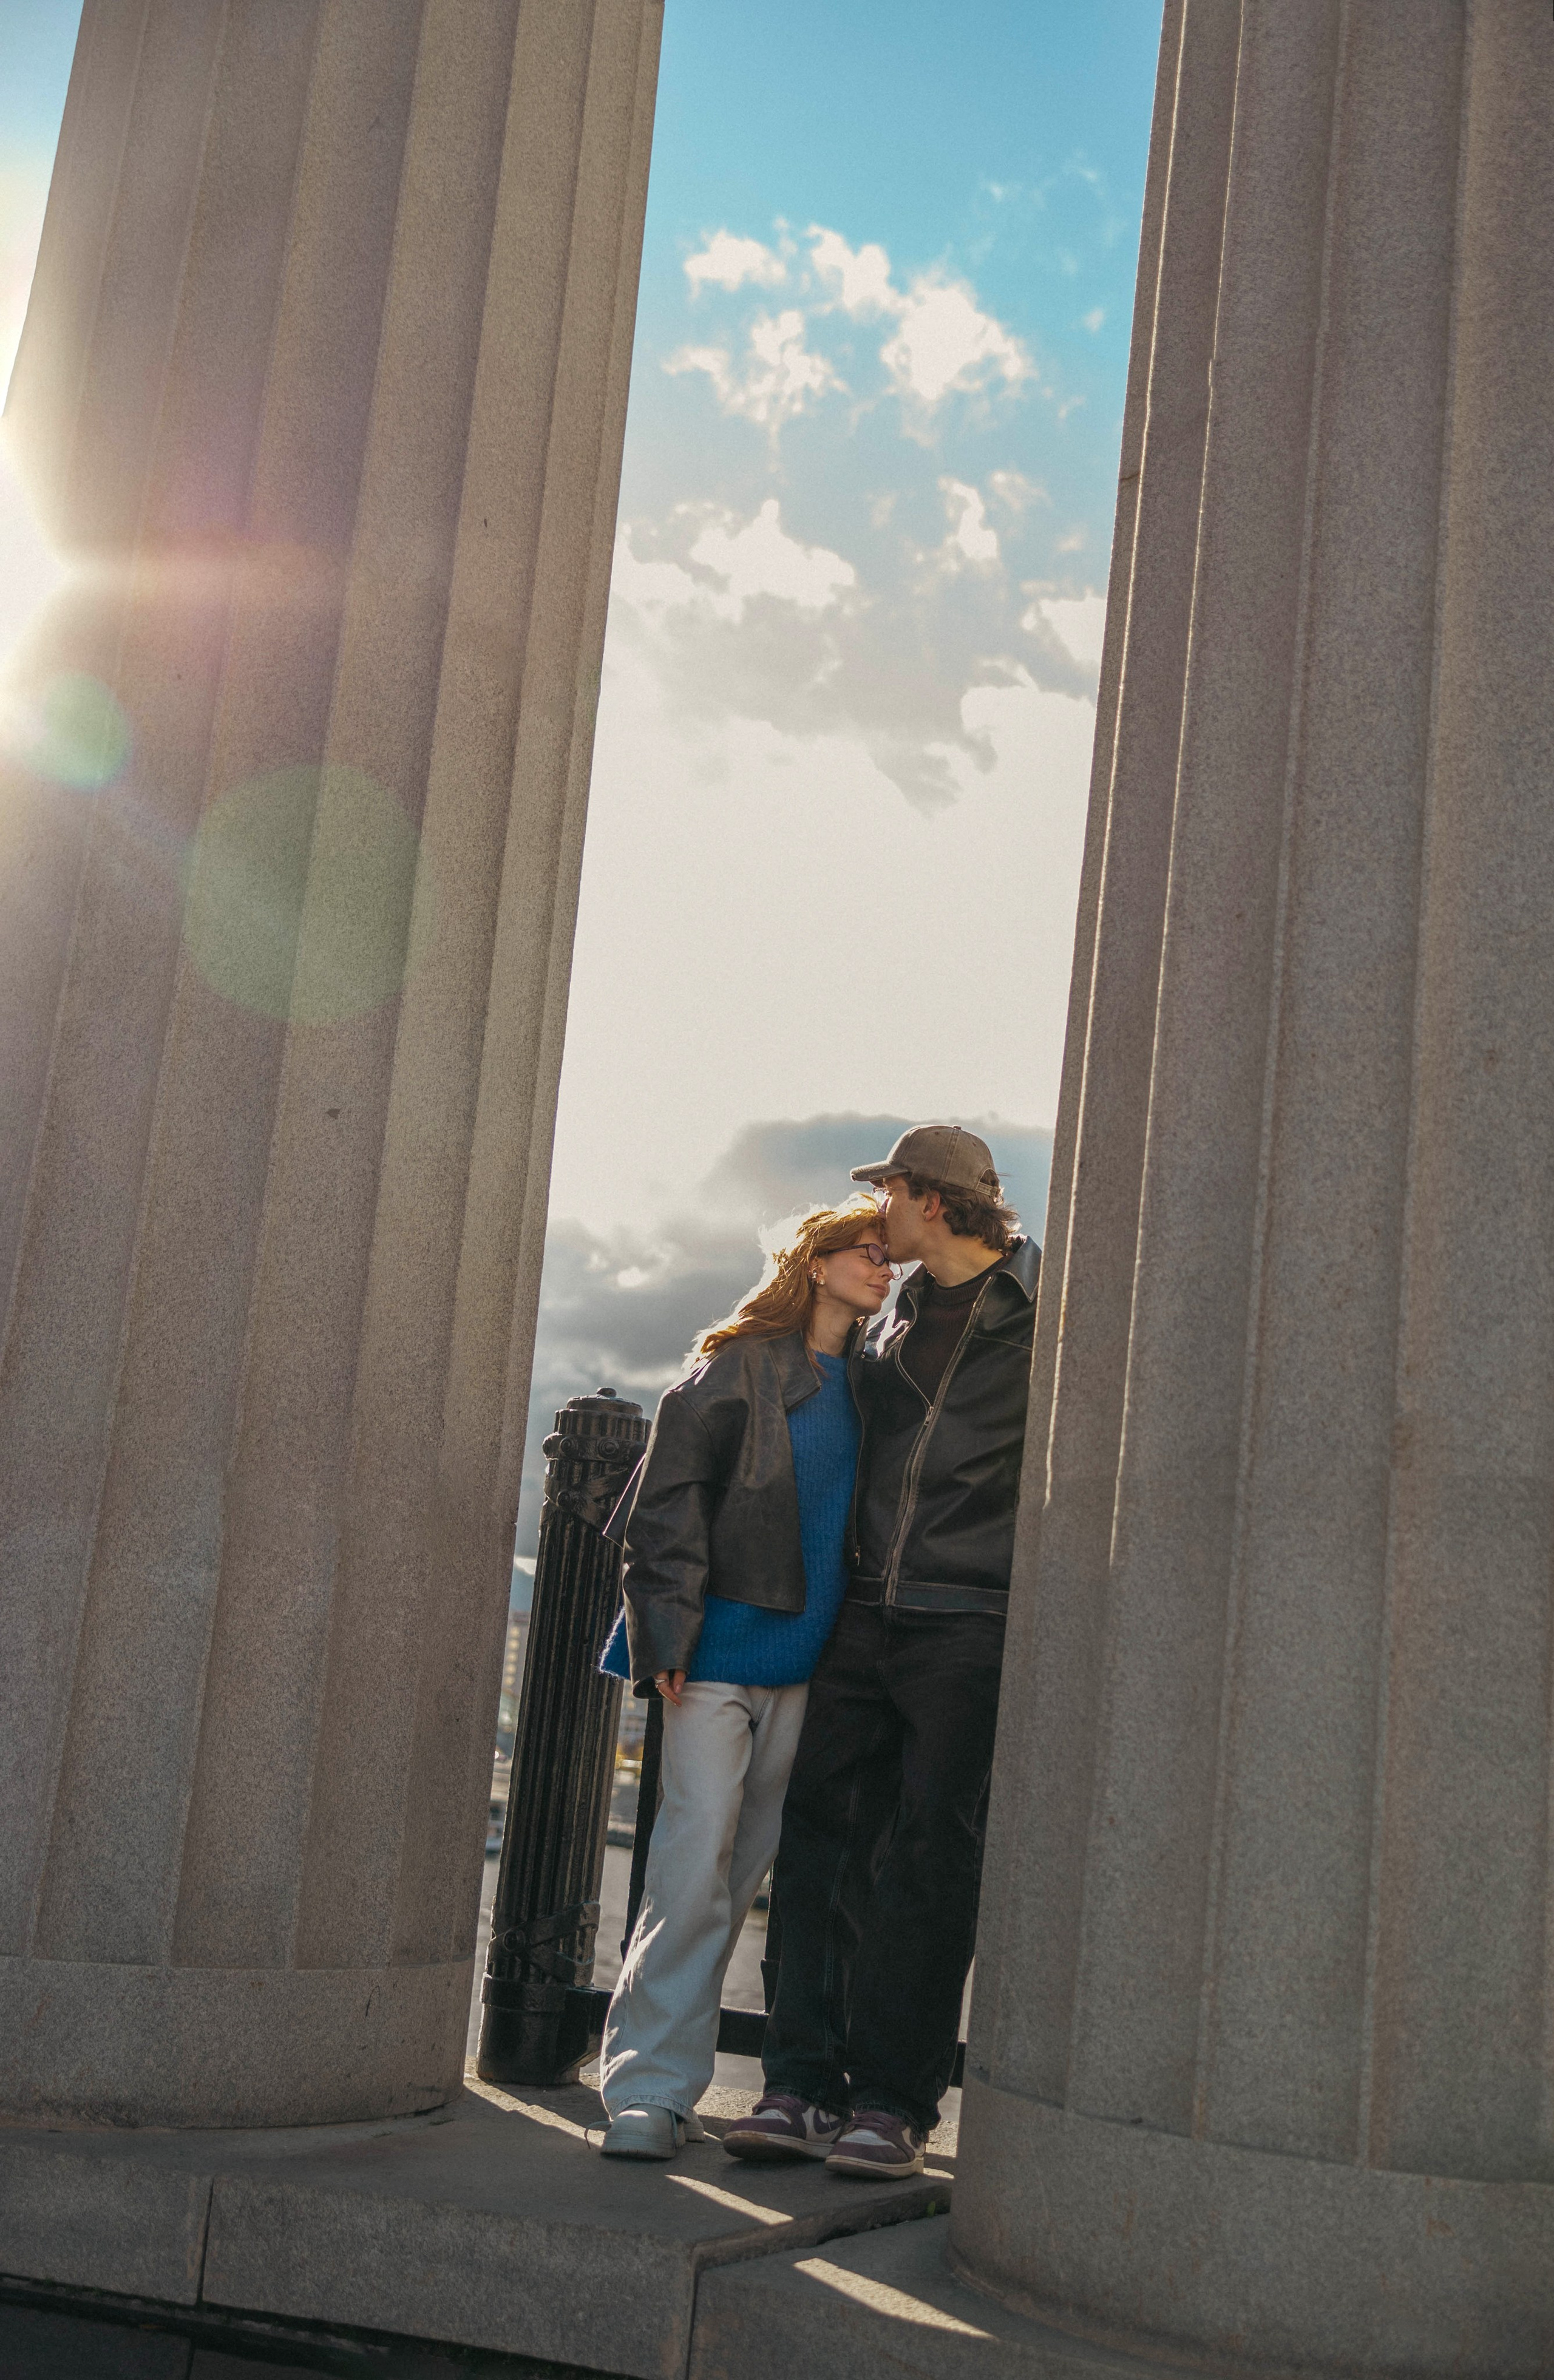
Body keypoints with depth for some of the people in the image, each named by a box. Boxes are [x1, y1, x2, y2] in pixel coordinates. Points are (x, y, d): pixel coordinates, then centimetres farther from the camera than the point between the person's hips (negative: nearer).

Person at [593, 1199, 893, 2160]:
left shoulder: (863, 1384, 15)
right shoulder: (741, 1367, -2)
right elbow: (669, 1499, -6)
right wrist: (669, 1628, -13)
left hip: (802, 1658, 6)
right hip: (725, 1647, -6)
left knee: (744, 1865, 6)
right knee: (698, 1848, -12)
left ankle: (660, 2074, 15)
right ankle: (651, 2084, -7)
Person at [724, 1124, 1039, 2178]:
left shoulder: (1044, 1310, -3)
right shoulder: (895, 1322, 17)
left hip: (973, 1625, -6)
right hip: (869, 1617, 6)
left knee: (927, 1862, -3)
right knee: (825, 1842, 3)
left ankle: (895, 2103, 6)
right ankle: (806, 2084, 9)